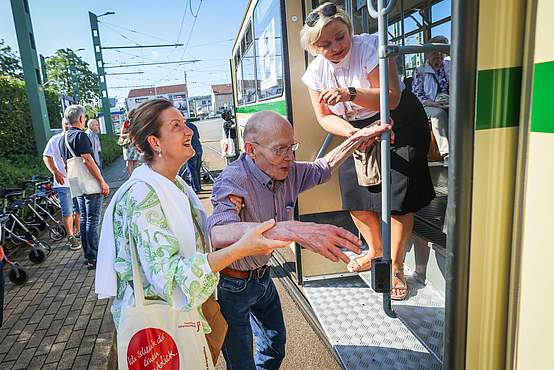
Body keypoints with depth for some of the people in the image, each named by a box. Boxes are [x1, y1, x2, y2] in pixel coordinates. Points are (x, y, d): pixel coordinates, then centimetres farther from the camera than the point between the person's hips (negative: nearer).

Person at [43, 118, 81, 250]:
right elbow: (46, 157, -3)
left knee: (79, 209, 14)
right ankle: (71, 237, 9)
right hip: (63, 181, -3)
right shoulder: (55, 140, -2)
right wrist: (56, 172, -16)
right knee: (67, 211, -2)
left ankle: (79, 232, 29)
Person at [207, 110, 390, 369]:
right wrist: (294, 230, -63)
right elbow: (219, 234, -53)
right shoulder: (233, 180, -33)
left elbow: (322, 168, 12)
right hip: (232, 286, -7)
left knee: (275, 342, 26)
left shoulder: (288, 173, -10)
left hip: (261, 276, 7)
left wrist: (357, 139, 1)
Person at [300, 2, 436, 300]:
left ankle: (396, 267, 2)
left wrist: (349, 94, -42)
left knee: (397, 193, -13)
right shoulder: (316, 71, -5)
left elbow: (392, 98, -28)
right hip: (361, 130, 6)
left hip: (400, 125, -5)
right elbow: (324, 116, -3)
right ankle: (376, 250, 23)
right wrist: (350, 131, -22)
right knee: (353, 186, 1)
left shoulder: (369, 47, -21)